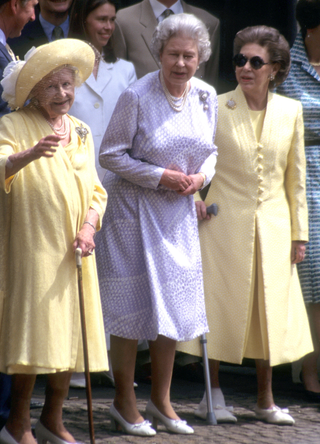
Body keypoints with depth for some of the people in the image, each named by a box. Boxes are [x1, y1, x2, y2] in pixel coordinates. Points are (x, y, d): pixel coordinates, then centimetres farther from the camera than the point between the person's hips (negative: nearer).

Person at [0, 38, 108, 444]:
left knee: (70, 332, 7)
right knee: (34, 332, -8)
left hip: (74, 251, 6)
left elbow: (95, 190, 14)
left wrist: (89, 227, -5)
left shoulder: (80, 132, 15)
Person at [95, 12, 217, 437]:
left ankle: (161, 401, 20)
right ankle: (124, 402, 11)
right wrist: (161, 177, -18)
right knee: (132, 304, -2)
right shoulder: (137, 96, -16)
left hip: (178, 211, 6)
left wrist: (202, 175, -7)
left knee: (174, 305, 8)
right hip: (134, 207, -5)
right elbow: (111, 154, -12)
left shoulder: (206, 96, 1)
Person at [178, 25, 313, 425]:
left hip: (272, 224, 2)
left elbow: (296, 178, 7)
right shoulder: (215, 109, -4)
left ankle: (265, 399, 18)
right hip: (225, 223, -2)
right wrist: (193, 197, -8)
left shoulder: (290, 111, 3)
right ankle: (213, 392, 16)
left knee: (271, 310, 7)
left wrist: (299, 233, 7)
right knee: (218, 305, 1)